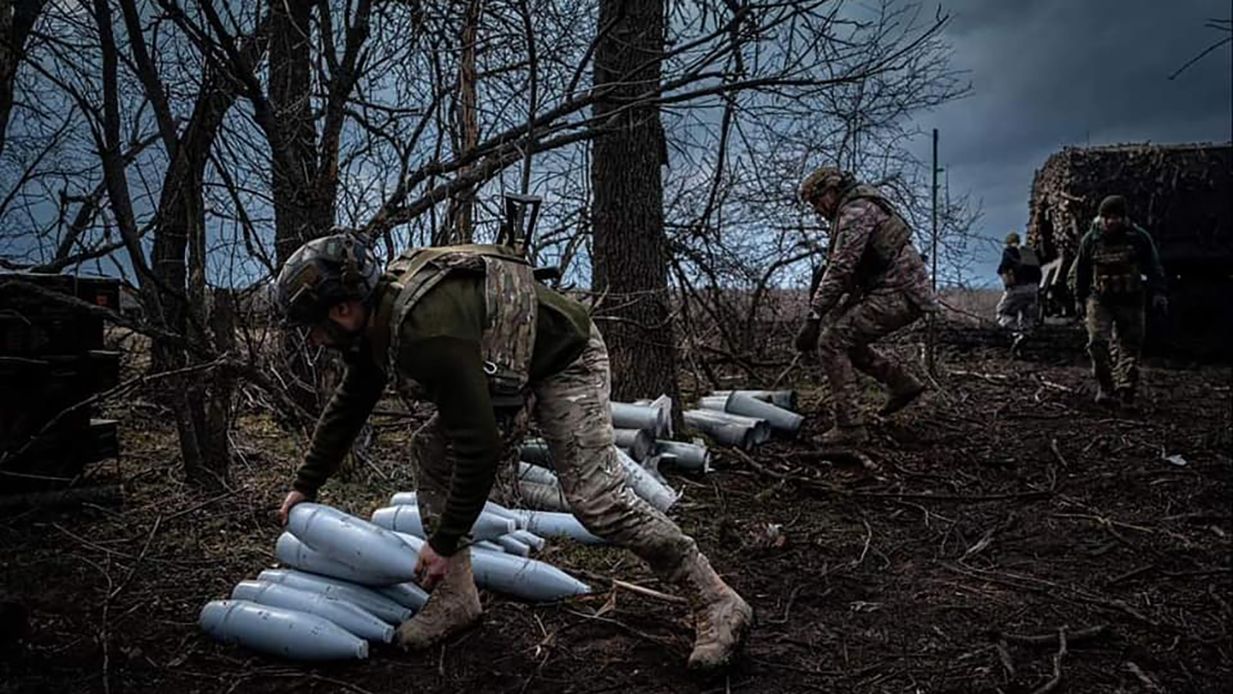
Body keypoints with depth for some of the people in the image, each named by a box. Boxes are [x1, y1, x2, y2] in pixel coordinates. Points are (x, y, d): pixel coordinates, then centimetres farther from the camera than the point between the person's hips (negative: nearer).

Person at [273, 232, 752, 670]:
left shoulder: (427, 333, -36)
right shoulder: (380, 316, -5)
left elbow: (480, 447, -35)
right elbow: (347, 407, 13)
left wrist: (444, 543, -23)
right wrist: (305, 485, 19)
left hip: (564, 360, -10)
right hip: (506, 368, 10)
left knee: (595, 497, -17)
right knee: (431, 450, 1)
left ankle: (718, 605, -5)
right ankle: (455, 598, 9)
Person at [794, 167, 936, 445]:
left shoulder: (856, 211, -13)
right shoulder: (861, 207, 20)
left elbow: (840, 270, -22)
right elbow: (852, 274, 23)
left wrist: (814, 317, -20)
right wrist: (825, 316, 19)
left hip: (896, 295, -10)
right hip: (895, 290, 10)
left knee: (831, 342, -13)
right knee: (842, 334, 17)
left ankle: (849, 427, -13)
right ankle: (901, 382, 21)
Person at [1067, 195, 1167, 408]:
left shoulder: (1139, 238, -4)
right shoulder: (1091, 239, -2)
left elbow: (1154, 268, 2)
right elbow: (1079, 271, 8)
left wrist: (1158, 292, -9)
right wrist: (1079, 299, 7)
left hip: (1130, 301, 0)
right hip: (1099, 300, 0)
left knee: (1130, 346, 1)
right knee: (1098, 342, -13)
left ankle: (1126, 394, 8)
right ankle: (1105, 388, -2)